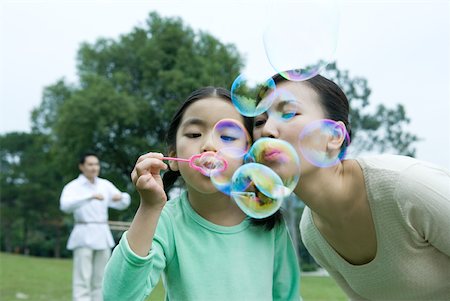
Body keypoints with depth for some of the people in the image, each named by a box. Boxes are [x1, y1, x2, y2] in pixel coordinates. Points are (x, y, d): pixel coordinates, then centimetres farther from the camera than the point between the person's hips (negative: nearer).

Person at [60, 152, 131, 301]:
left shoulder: (105, 185, 9)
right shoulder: (73, 186, -5)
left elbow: (123, 204, 8)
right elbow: (65, 205, -25)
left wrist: (121, 196, -16)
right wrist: (90, 196, -36)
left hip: (103, 235, 5)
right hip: (84, 236, -5)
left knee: (100, 280, 9)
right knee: (82, 280, -9)